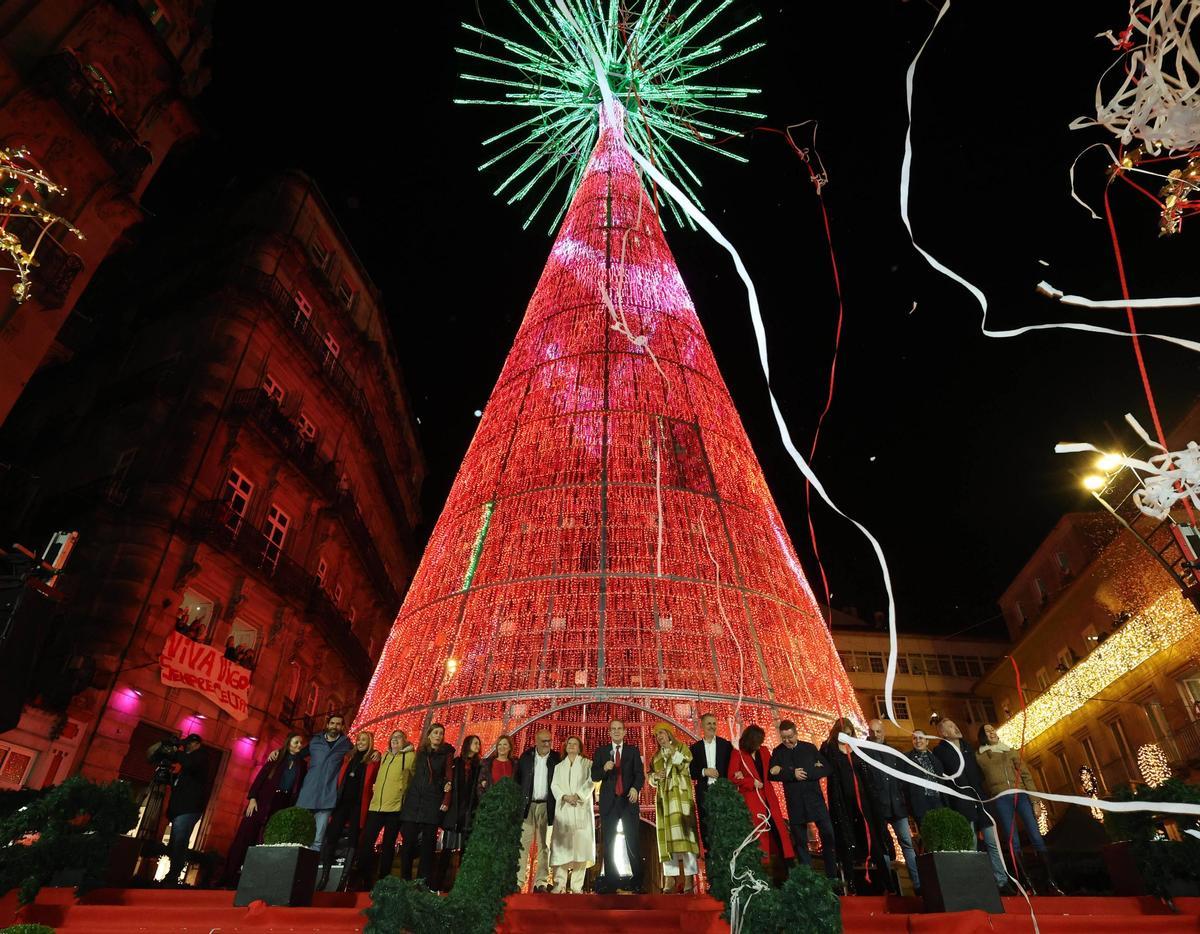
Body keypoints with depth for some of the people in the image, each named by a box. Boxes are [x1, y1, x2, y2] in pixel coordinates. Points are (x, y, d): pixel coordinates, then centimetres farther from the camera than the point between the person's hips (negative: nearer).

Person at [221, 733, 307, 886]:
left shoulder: (302, 765, 9)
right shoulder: (276, 759, 5)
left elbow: (299, 789, 5)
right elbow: (260, 778, 0)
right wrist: (252, 798, -11)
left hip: (282, 806, 2)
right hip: (262, 801, -1)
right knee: (246, 836, -4)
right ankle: (231, 875, 3)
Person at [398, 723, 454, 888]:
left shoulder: (446, 753, 6)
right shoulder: (420, 751, 13)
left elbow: (449, 777, 2)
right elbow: (414, 773, 19)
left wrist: (446, 800, -8)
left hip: (433, 801, -2)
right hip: (413, 800, 2)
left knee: (428, 842, -2)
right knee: (408, 841, -1)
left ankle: (425, 881, 4)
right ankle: (405, 879, 8)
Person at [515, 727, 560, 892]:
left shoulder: (556, 758, 3)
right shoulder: (526, 756, 5)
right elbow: (517, 779, 8)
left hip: (546, 806, 0)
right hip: (527, 805, 0)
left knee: (543, 845, 4)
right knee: (523, 843, -2)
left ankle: (541, 882, 9)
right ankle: (518, 881, 2)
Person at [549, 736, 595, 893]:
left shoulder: (587, 764, 13)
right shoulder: (558, 766, 21)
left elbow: (591, 782, -1)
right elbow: (554, 785, 8)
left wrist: (578, 795, -15)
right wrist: (565, 796, -11)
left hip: (582, 809, -2)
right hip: (563, 810, 2)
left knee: (581, 844, -7)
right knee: (561, 844, -6)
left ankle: (577, 886, -4)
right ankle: (560, 884, -4)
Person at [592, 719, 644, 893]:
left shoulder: (633, 751, 7)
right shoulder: (601, 751, 8)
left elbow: (640, 774, -1)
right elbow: (594, 776, 3)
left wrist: (636, 788, -21)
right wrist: (604, 769, -18)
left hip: (628, 800, -1)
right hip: (609, 801, 1)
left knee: (633, 840, -4)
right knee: (608, 842, 5)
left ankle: (636, 880, 2)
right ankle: (610, 880, 12)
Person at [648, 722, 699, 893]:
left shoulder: (681, 747, 7)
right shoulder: (656, 756, 19)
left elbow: (685, 764, -11)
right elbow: (650, 778, 19)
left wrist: (671, 748, -14)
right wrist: (655, 775, -2)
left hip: (680, 795, -4)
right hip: (663, 798, 4)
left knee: (683, 831, -12)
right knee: (667, 835, -1)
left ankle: (689, 878, -13)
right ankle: (670, 879, 0)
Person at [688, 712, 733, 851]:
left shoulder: (726, 745, 5)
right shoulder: (695, 748, 7)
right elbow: (691, 772, 6)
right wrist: (704, 772, -10)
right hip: (704, 792, 1)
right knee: (706, 826, 3)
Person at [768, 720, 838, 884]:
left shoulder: (809, 748, 2)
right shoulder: (778, 752, 3)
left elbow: (827, 770, -8)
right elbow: (772, 775, -8)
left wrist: (793, 772, -15)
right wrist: (793, 774, -17)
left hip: (815, 799, 0)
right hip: (795, 803, 0)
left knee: (828, 836, -2)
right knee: (800, 841, 6)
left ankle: (832, 875, 12)